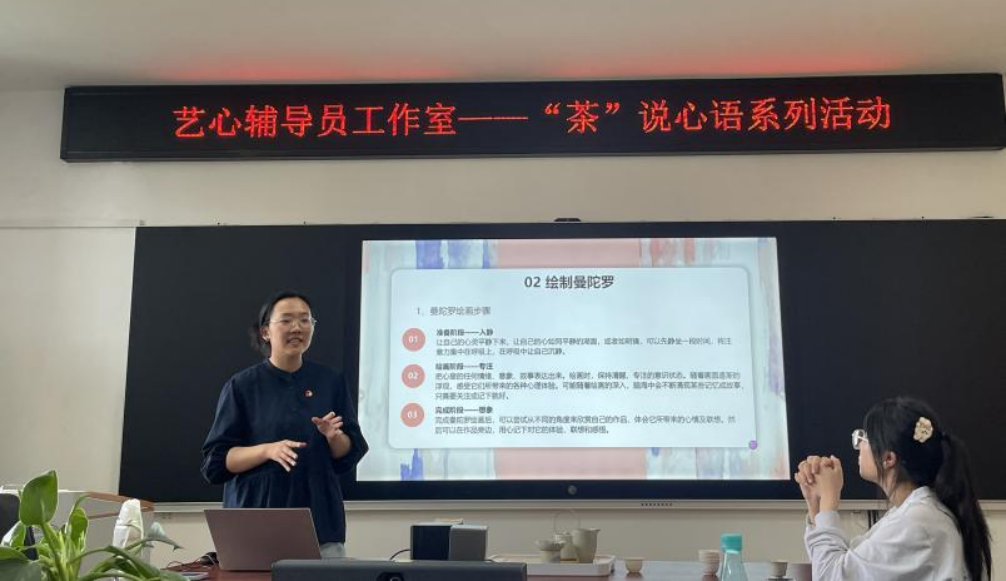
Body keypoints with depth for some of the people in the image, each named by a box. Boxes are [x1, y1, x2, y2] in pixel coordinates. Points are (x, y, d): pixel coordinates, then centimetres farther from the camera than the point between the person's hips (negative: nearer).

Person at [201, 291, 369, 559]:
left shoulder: (330, 382, 6)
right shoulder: (242, 386, -1)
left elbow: (350, 454, 8)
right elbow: (216, 460, -4)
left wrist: (333, 436, -13)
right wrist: (268, 449, -19)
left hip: (320, 519, 2)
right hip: (256, 521, -2)